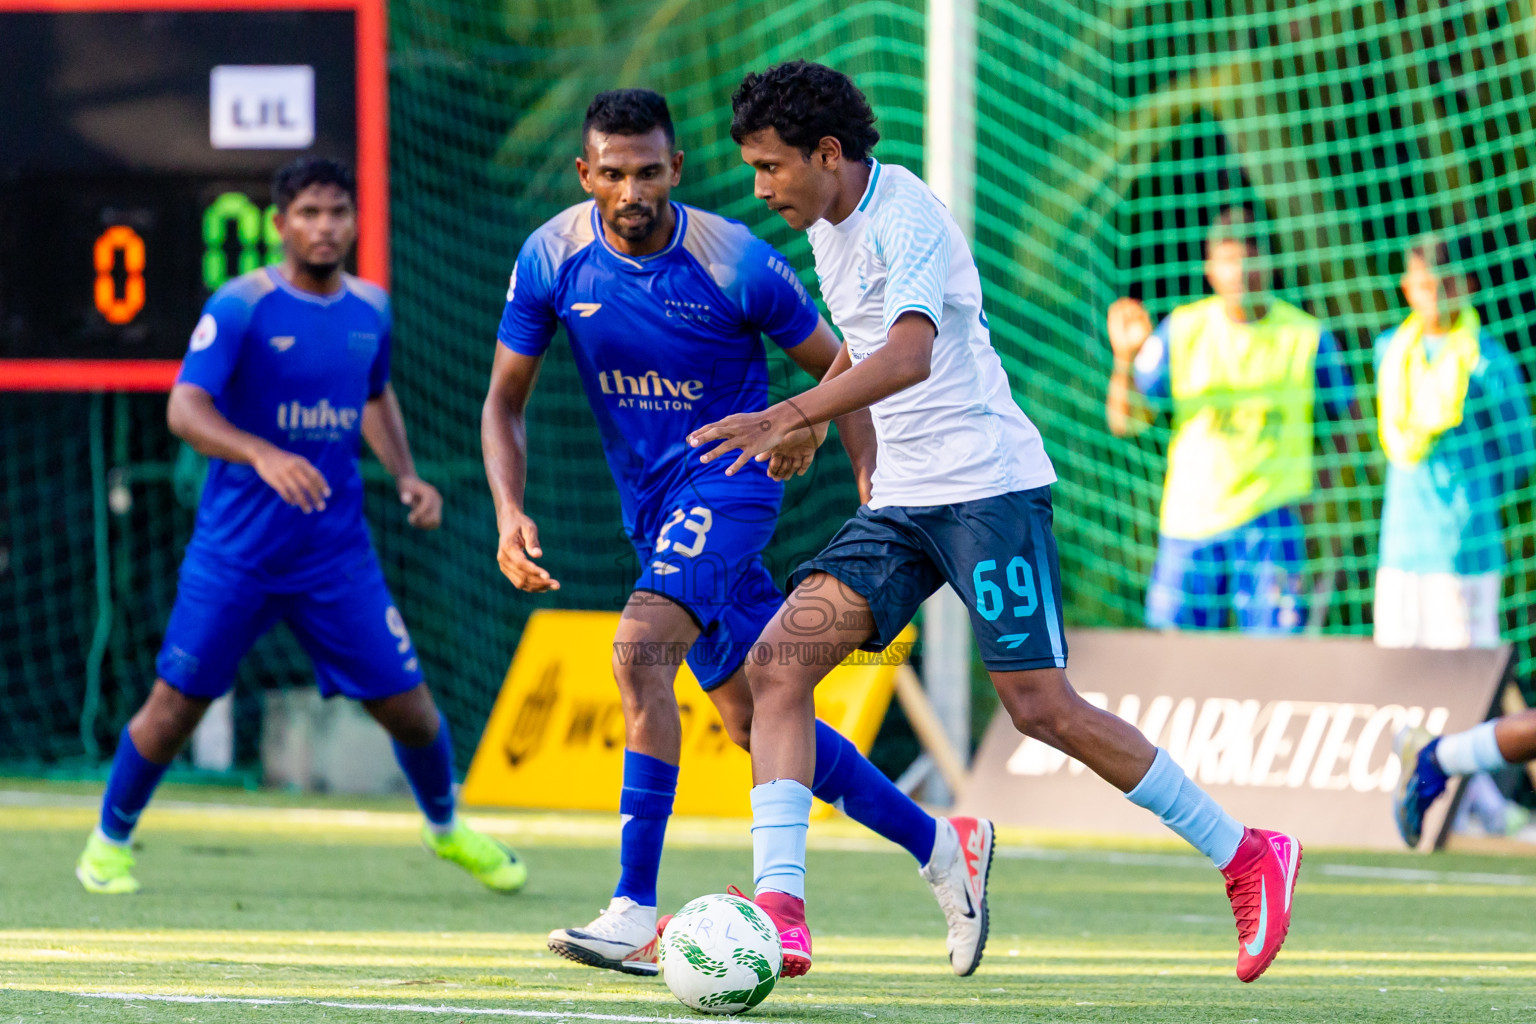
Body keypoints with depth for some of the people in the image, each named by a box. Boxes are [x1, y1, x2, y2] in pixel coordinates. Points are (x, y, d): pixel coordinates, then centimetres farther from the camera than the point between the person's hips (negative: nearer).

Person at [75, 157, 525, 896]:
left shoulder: (370, 310, 5)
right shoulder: (241, 307, -12)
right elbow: (184, 408, -22)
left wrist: (406, 476, 8)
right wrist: (263, 456, -39)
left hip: (337, 552, 4)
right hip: (236, 551, -4)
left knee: (406, 706, 3)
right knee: (176, 705, -2)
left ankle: (446, 829, 30)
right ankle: (110, 840, 21)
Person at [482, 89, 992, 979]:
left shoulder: (739, 265, -17)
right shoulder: (552, 260, -7)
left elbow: (842, 369, -3)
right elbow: (506, 404, 2)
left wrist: (873, 486, -11)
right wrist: (510, 513, -13)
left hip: (733, 475, -6)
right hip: (653, 502, 6)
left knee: (641, 648, -28)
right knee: (756, 721, 8)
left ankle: (639, 916, -31)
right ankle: (941, 847, 25)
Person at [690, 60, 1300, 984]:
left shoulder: (904, 217, -16)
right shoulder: (830, 228, 12)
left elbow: (910, 354, -34)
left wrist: (791, 415, -43)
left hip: (990, 484, -8)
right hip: (903, 501, 8)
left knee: (1043, 709, -10)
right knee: (778, 664, -9)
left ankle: (1244, 855, 5)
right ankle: (780, 912, -15)